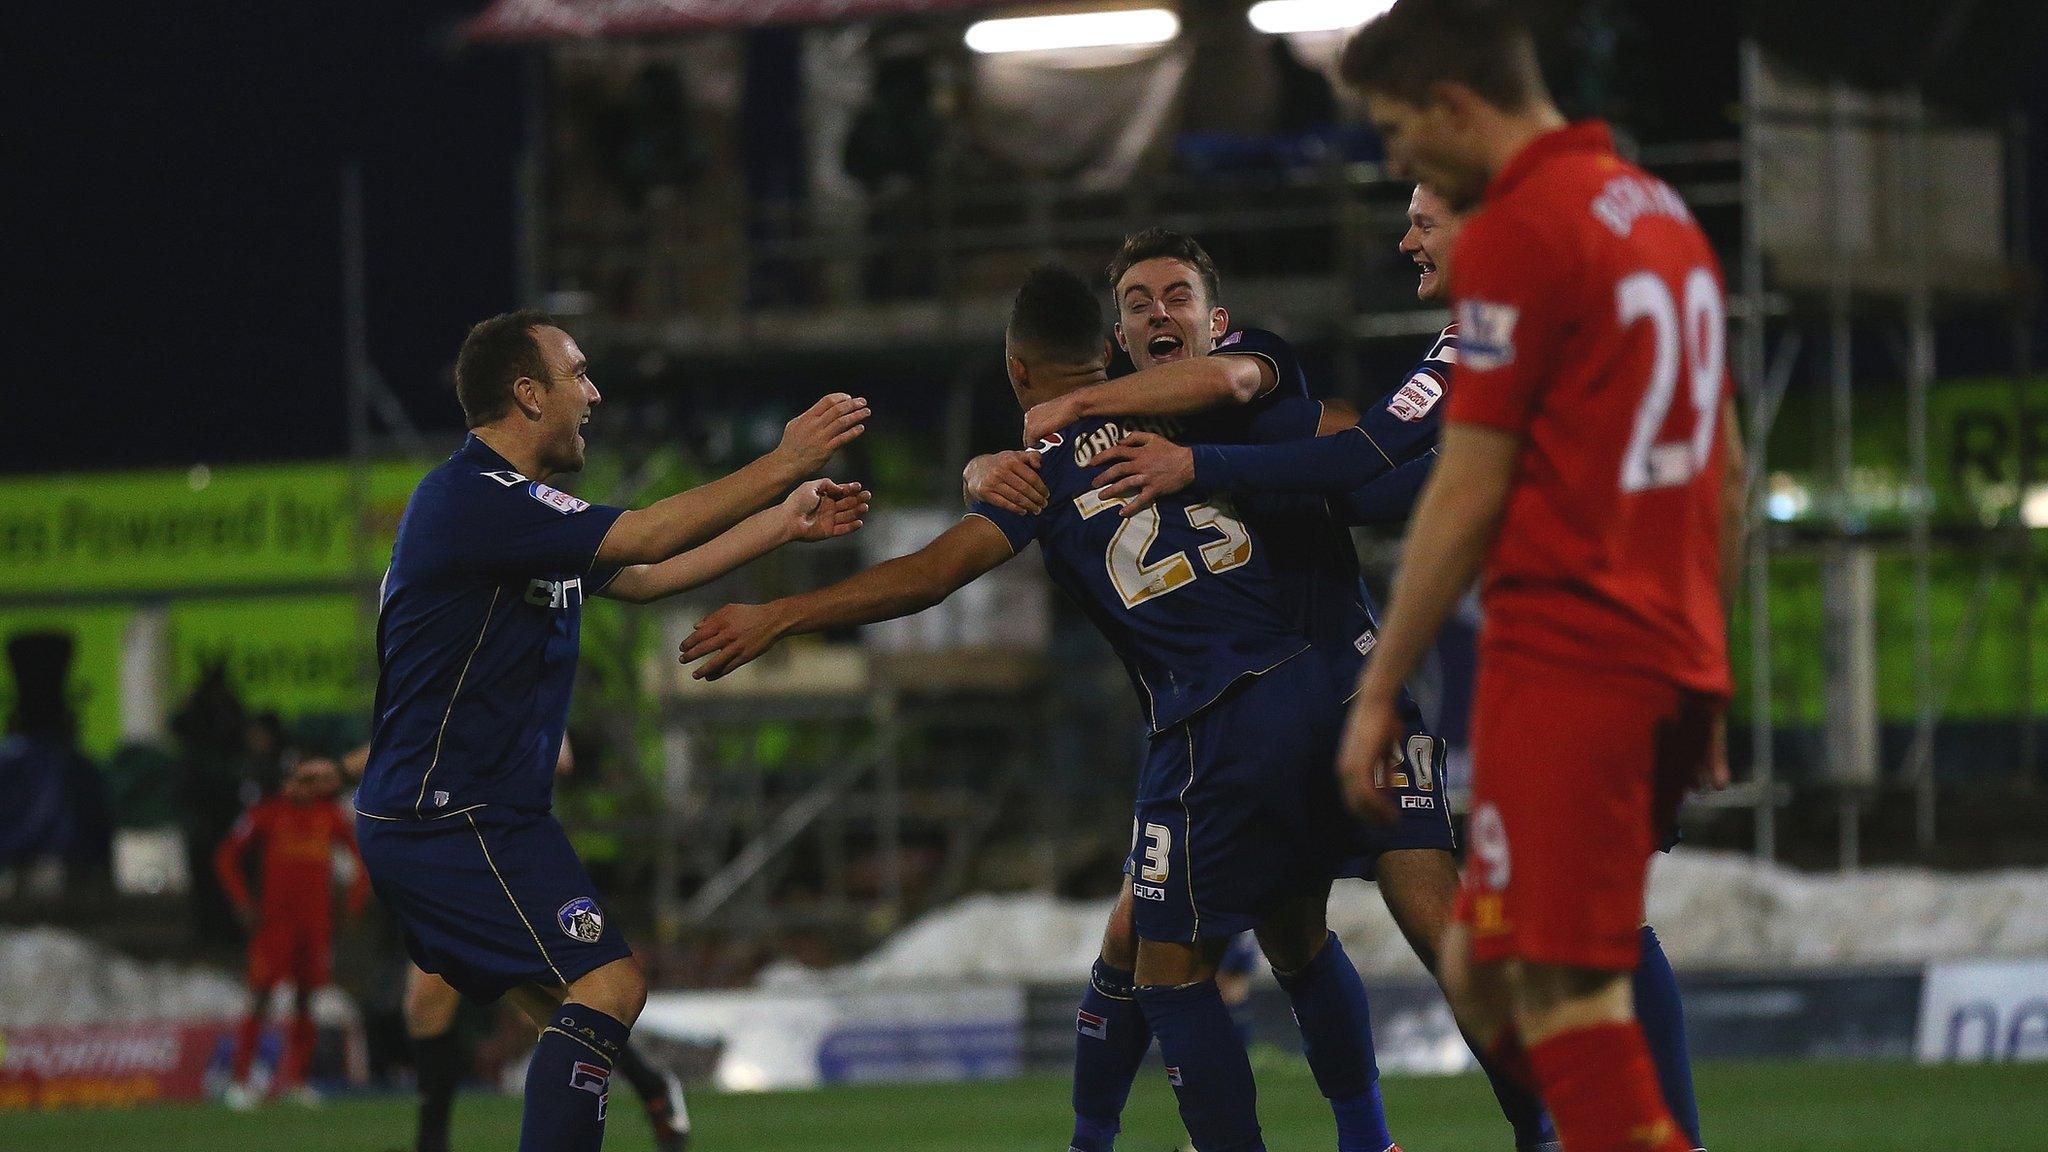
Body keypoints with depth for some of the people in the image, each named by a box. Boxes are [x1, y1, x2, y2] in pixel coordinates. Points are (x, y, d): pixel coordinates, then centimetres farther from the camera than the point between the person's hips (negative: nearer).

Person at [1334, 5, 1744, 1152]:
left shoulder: (1517, 232, -10)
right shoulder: (1664, 212, 17)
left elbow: (1469, 492, -11)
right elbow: (1727, 471, 21)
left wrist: (1380, 692, -6)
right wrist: (1706, 682, 25)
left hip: (1563, 661, -9)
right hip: (1675, 666, 9)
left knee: (1559, 987, -9)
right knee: (1483, 969, 14)